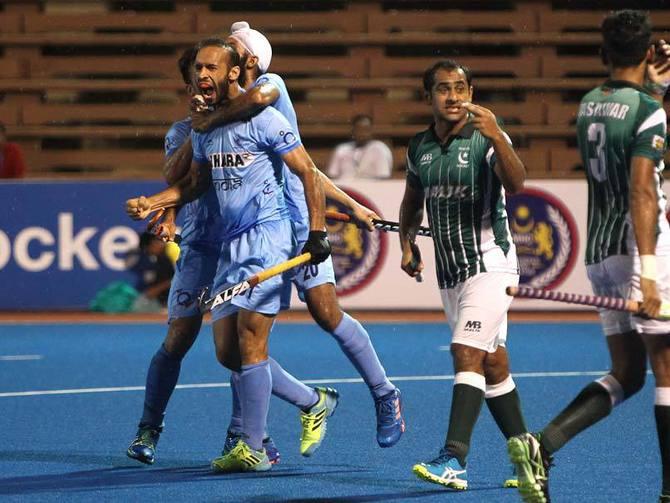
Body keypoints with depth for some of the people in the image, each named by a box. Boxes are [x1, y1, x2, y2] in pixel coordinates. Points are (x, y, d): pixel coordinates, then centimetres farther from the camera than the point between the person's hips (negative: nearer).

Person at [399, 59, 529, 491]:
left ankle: (454, 460, -26)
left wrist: (496, 135, -41)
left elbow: (516, 184, -29)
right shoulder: (419, 147, 8)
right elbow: (413, 200, 24)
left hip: (490, 264, -7)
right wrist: (407, 244, 10)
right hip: (450, 272, 7)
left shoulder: (487, 139, -11)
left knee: (467, 353, -19)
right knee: (492, 365, 11)